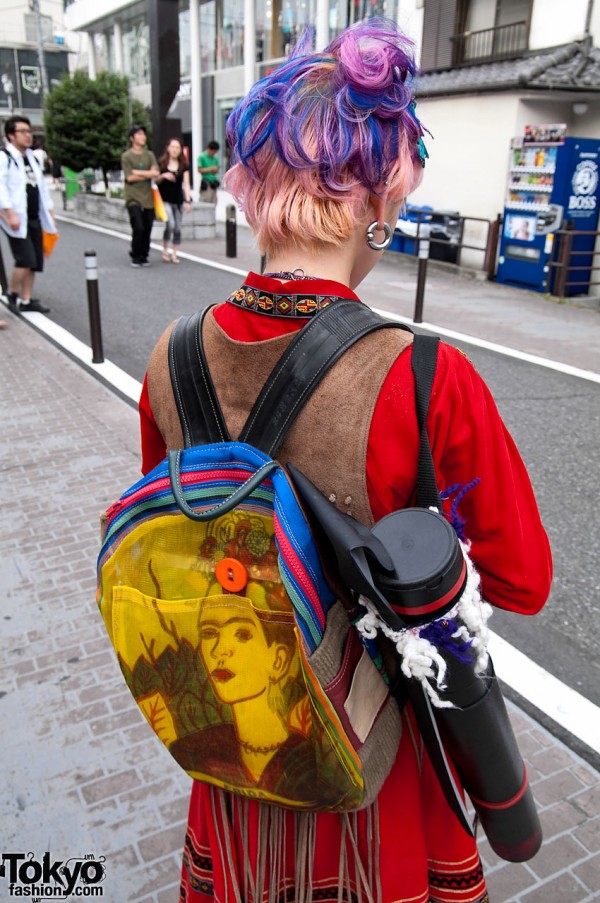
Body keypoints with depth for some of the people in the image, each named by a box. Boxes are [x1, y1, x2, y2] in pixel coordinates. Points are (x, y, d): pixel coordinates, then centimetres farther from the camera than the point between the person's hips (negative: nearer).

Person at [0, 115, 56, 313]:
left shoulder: (32, 158, 18)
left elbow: (42, 187, 23)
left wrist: (49, 213, 18)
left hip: (34, 218, 8)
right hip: (16, 219, -8)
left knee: (35, 262, 6)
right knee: (25, 260, -13)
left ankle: (26, 300, 15)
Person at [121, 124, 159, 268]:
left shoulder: (149, 155, 12)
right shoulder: (126, 156, 0)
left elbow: (156, 173, -1)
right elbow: (129, 177, -8)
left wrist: (138, 172, -9)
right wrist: (148, 174, -3)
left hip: (148, 198, 4)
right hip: (133, 198, -4)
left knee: (147, 229, 2)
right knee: (138, 228, -12)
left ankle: (144, 256, 17)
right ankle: (135, 256, 5)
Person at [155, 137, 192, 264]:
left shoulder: (183, 166, 4)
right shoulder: (161, 163, 0)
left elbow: (186, 184, 2)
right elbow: (156, 181, 6)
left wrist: (187, 201, -7)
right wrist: (163, 176, -14)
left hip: (178, 200, 3)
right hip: (165, 199, -3)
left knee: (177, 228, 2)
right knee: (170, 224, -18)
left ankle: (174, 254, 13)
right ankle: (165, 250, 2)